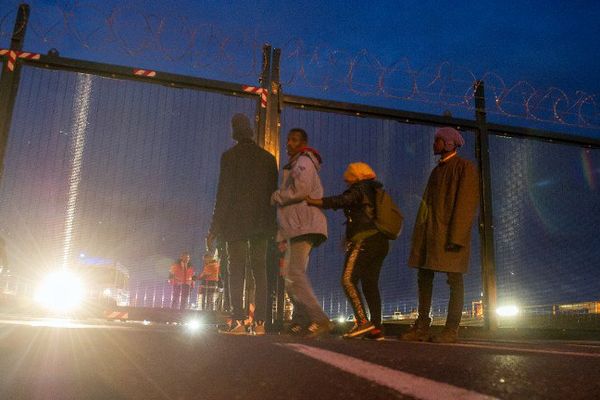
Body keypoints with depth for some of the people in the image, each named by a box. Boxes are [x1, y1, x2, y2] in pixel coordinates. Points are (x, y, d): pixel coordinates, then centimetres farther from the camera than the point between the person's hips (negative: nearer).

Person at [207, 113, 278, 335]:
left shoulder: (230, 156, 0)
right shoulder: (268, 157, 11)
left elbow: (223, 193, -6)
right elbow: (273, 192, 11)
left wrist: (215, 227, -4)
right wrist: (271, 223, 16)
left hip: (236, 222, -3)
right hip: (262, 223, 3)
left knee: (236, 271, -3)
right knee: (259, 271, 3)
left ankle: (238, 320, -11)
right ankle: (259, 321, -1)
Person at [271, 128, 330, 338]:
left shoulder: (303, 161, -4)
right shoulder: (296, 164, 27)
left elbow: (300, 190, -19)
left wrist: (276, 196, -6)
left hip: (303, 226, -11)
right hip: (298, 227, 11)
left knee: (294, 275, -18)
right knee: (293, 275, 12)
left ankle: (319, 320, -20)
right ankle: (301, 321, 14)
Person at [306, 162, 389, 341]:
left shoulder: (360, 189, 0)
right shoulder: (375, 192, 25)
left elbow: (340, 201, -13)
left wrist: (312, 201, -11)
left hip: (364, 240, -9)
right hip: (380, 242, 9)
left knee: (348, 279, -13)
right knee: (370, 284, 6)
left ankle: (362, 321, -21)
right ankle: (376, 328, 2)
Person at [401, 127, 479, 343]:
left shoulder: (465, 168, -2)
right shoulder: (437, 170, 21)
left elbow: (466, 203, -12)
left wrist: (456, 236, -20)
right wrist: (420, 234, 12)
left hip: (451, 233, -8)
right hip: (430, 232, 8)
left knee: (454, 281, -2)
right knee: (424, 278, 6)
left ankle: (452, 330, 4)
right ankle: (421, 327, 11)